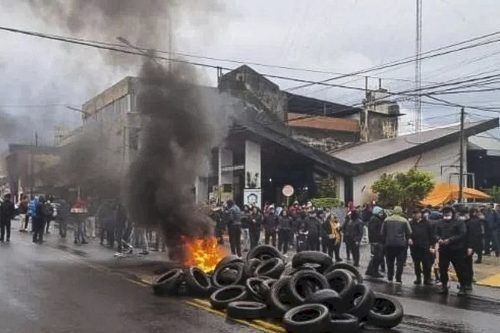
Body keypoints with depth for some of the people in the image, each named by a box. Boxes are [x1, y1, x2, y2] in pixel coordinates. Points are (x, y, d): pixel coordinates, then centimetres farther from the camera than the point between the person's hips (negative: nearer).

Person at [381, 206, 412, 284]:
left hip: (389, 244, 2)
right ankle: (398, 279, 0)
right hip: (401, 244, -2)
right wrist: (408, 240, 13)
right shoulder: (404, 221, -4)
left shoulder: (387, 220, 2)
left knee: (390, 262, 12)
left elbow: (383, 232, 4)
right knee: (400, 262, 3)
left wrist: (384, 241, 11)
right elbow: (409, 233, -3)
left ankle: (390, 278, 16)